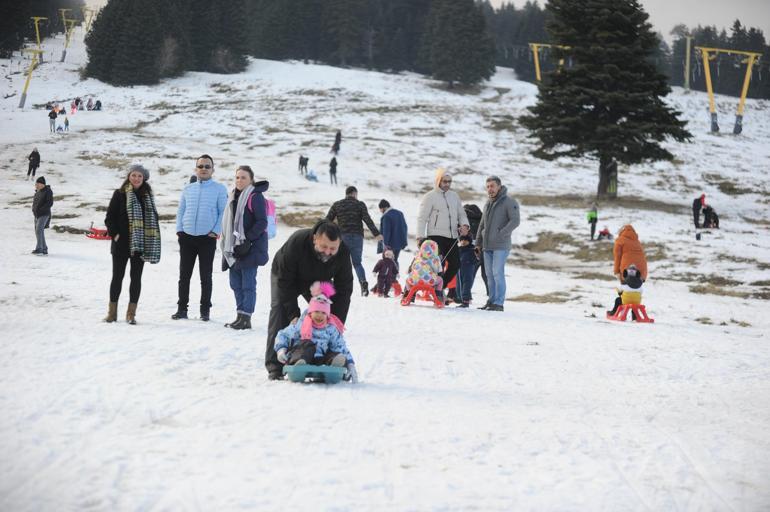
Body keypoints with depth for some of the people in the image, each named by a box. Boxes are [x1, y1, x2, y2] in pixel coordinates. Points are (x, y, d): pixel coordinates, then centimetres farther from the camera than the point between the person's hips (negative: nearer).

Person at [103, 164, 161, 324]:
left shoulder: (148, 196, 8)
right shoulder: (120, 194, -1)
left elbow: (153, 218, 10)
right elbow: (109, 217, 0)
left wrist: (153, 243, 3)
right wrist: (114, 234, -10)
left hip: (140, 244, 2)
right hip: (121, 243, -2)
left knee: (136, 277, 3)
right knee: (118, 276, 4)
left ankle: (131, 313, 8)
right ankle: (112, 311, 13)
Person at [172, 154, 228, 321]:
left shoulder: (219, 189, 2)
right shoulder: (188, 189, 13)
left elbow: (223, 212, 0)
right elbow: (180, 211, 16)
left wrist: (216, 231, -9)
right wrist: (179, 229, 3)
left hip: (207, 238, -3)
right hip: (187, 237, 3)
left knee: (206, 276, 2)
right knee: (184, 275, 5)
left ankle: (205, 310, 8)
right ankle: (182, 308, 11)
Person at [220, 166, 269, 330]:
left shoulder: (255, 196, -8)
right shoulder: (233, 196, 17)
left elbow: (262, 222, -14)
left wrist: (247, 240, -19)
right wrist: (227, 244, 15)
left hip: (251, 247, -8)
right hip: (234, 247, 8)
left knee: (248, 284, -7)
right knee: (236, 284, 9)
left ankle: (245, 318, -6)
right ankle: (240, 316, 15)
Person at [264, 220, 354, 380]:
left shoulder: (343, 252, -32)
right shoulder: (296, 243, -42)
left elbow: (344, 289, -22)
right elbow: (284, 281, -33)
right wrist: (293, 315, -37)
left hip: (318, 281, 3)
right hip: (286, 277, -3)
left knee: (329, 312, -11)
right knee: (279, 309, -22)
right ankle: (275, 366, -23)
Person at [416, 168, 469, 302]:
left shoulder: (454, 196, 16)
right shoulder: (430, 197, -3)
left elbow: (461, 213, 21)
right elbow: (422, 218, -7)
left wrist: (464, 225, -2)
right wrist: (420, 237, -18)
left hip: (452, 236, 7)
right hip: (436, 236, -7)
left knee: (455, 264, 4)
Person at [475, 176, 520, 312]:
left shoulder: (509, 202, -5)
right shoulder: (488, 204, 19)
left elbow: (515, 221, -15)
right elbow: (482, 224, 24)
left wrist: (501, 234, -19)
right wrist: (478, 243, 19)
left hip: (501, 246, -7)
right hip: (487, 246, 7)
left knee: (497, 273, -11)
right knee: (490, 274, 8)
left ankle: (498, 303, -10)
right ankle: (491, 300, 13)